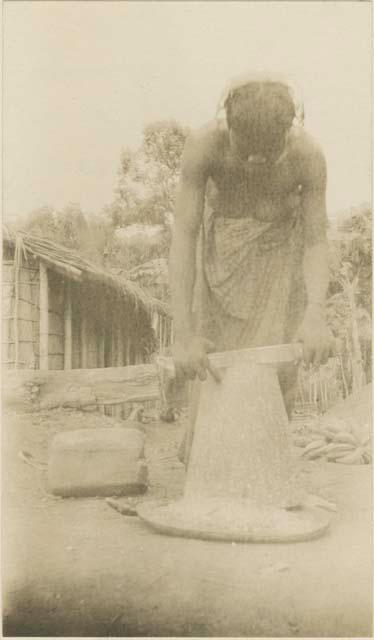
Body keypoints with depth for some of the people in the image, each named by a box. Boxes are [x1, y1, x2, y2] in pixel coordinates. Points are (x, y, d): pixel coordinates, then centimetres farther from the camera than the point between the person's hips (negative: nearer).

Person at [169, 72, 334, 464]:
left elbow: (316, 243, -24)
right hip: (222, 243, 0)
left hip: (279, 246, 0)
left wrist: (316, 314, -43)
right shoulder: (203, 145, -31)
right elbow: (183, 237, -32)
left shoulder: (308, 156, -29)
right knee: (214, 355, -1)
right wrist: (183, 334, -39)